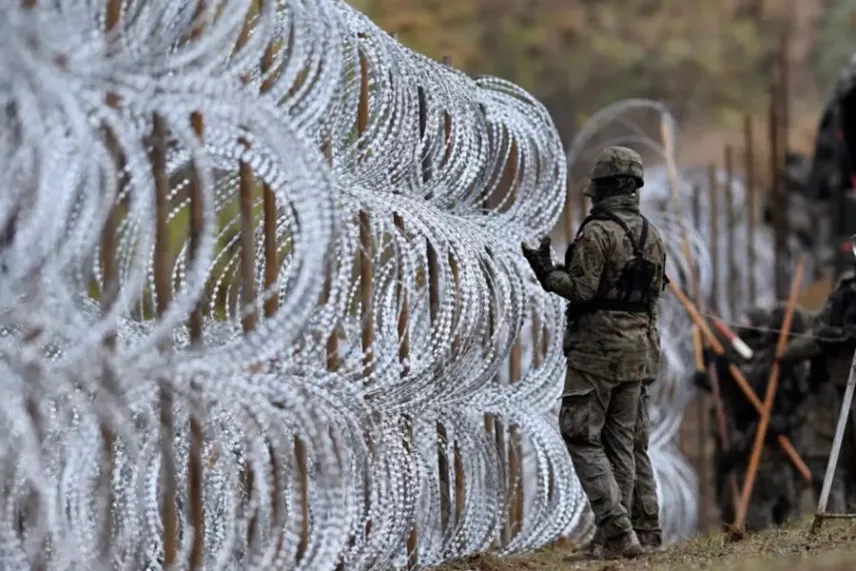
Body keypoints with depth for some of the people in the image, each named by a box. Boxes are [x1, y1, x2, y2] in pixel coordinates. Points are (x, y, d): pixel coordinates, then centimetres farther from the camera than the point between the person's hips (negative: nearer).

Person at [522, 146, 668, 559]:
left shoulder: (596, 233, -14)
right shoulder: (652, 237, 10)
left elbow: (581, 289, -18)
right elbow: (654, 293, 15)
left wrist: (544, 269, -5)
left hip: (596, 346, -7)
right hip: (637, 347, 7)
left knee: (582, 437, -4)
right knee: (621, 440, 11)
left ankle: (617, 531, -15)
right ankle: (616, 534, 10)